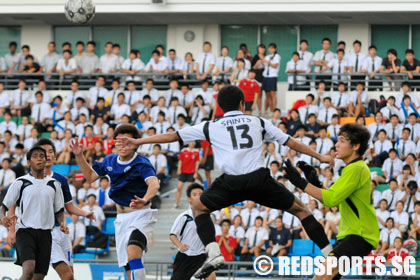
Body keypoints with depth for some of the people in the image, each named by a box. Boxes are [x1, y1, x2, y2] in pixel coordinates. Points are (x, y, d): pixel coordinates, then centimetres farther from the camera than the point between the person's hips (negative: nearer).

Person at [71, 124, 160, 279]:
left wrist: (145, 199, -56)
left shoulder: (141, 164, -16)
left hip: (140, 214, -7)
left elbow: (154, 184, -35)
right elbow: (90, 176, 21)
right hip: (122, 217, 7)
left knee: (133, 253, -32)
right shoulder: (110, 161, 5)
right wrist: (79, 156, 9)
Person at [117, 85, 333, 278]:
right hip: (259, 179, 1)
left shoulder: (210, 127, 16)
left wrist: (137, 141, 25)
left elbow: (173, 136, 18)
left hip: (231, 182, -1)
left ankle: (213, 252, 3)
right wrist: (319, 157, 33)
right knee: (299, 209, 17)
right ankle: (328, 251, 7)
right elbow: (291, 142, 22)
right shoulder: (259, 122, 19)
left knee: (199, 208, 23)